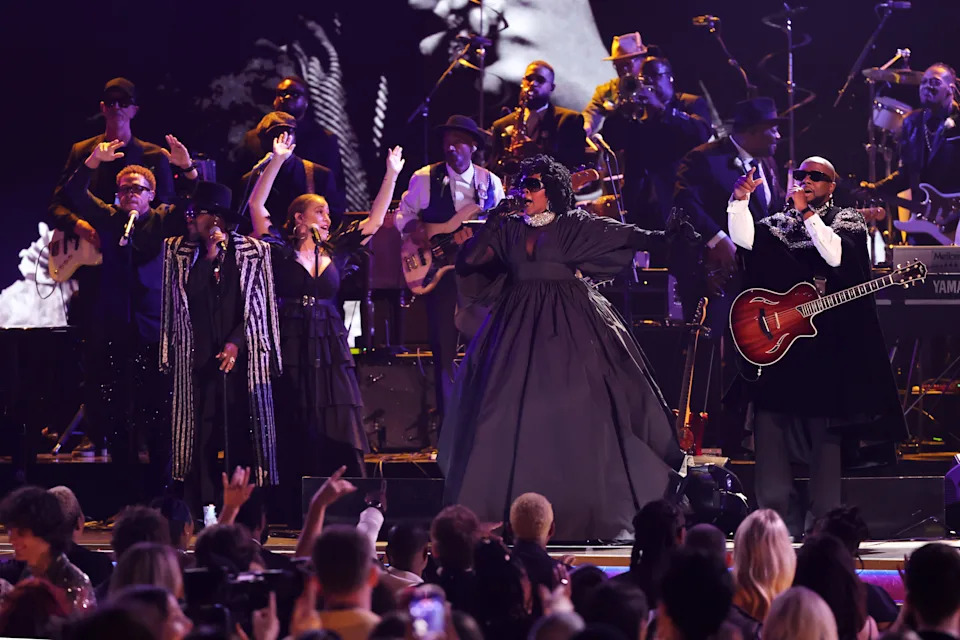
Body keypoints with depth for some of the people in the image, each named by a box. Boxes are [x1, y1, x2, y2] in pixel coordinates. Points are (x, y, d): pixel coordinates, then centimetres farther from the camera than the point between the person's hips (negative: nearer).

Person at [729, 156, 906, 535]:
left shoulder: (846, 221, 6)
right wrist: (740, 201, -13)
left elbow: (837, 255, -14)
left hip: (826, 342, -4)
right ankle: (781, 518, 2)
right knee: (769, 422, -3)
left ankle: (822, 523, -1)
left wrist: (807, 213, -13)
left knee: (823, 428, -3)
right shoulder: (778, 224, 18)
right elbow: (743, 238, 1)